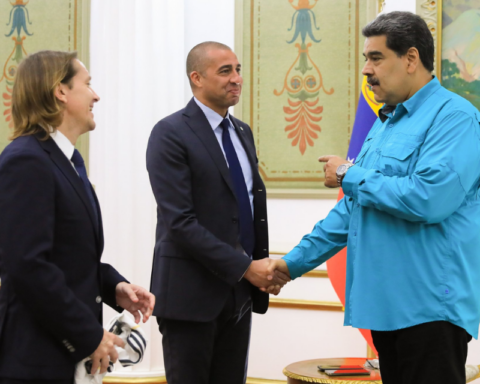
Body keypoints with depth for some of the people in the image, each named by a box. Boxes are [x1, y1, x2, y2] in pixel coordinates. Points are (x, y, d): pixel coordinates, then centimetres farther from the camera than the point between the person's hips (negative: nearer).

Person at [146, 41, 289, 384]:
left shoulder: (242, 132, 13)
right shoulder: (171, 134, -11)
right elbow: (179, 223, -18)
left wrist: (264, 265, 2)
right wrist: (246, 267, -18)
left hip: (239, 293, 7)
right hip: (191, 292, -7)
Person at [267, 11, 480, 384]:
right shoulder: (385, 124, 18)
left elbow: (428, 198, -25)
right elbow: (352, 209, 23)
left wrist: (350, 175, -12)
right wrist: (292, 263, 20)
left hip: (430, 307, -9)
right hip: (386, 305, 9)